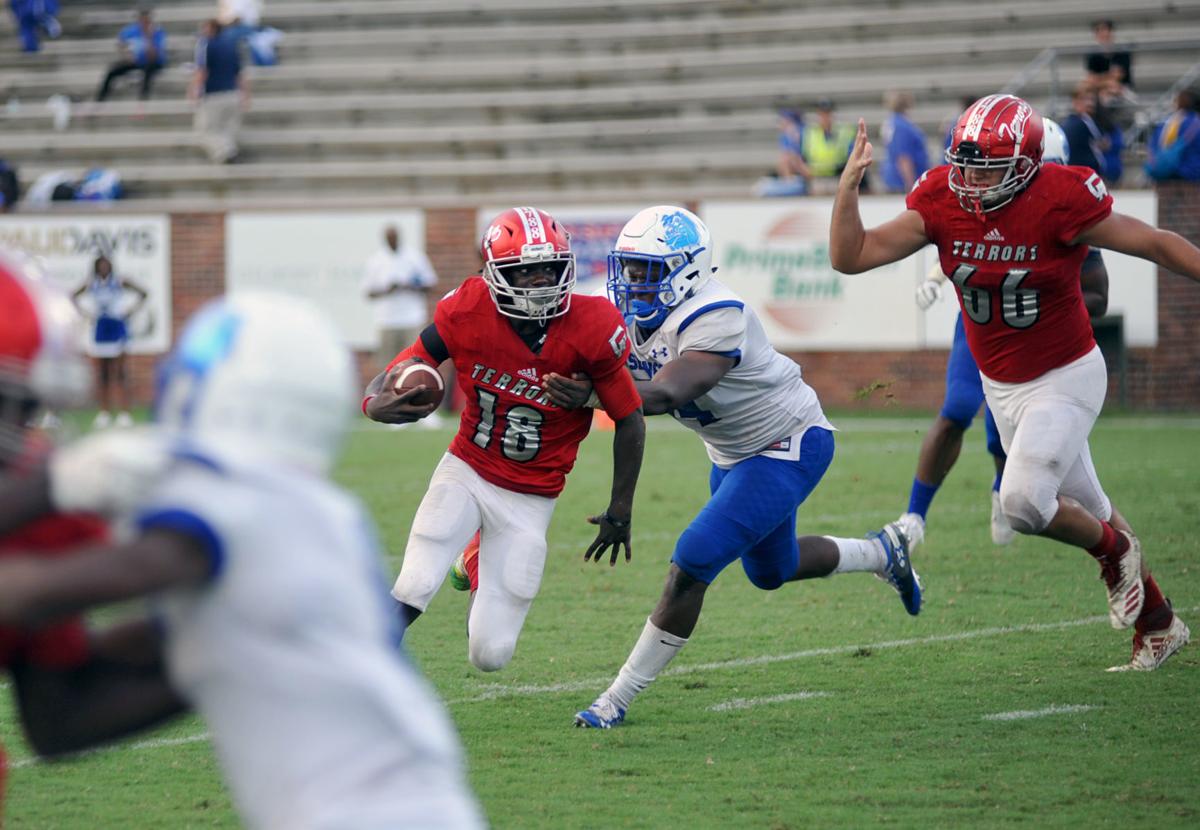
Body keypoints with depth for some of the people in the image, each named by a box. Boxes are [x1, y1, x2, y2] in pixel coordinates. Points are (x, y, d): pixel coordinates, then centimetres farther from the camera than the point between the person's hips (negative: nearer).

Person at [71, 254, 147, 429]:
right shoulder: (92, 284, 4)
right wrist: (85, 311, 6)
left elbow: (142, 294, 0)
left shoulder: (119, 282, -3)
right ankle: (104, 413, 8)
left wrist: (131, 310, -5)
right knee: (103, 373, 5)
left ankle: (124, 413, -7)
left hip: (117, 327, -3)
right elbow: (74, 296, 19)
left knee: (119, 372, -6)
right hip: (100, 328, 3)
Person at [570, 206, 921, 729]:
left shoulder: (714, 317, -33)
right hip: (733, 453, 10)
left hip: (787, 447, -10)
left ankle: (619, 699, -11)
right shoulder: (637, 314, -7)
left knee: (692, 564, -18)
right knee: (770, 571, 27)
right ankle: (882, 553, 52)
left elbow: (665, 395, -44)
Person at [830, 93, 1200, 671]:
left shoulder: (1060, 201, -25)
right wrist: (849, 182, -25)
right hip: (1001, 385, 5)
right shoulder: (941, 201, -12)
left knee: (1023, 503, -21)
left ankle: (1116, 552, 11)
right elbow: (851, 255, -13)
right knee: (1085, 510, 16)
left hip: (1065, 379, -5)